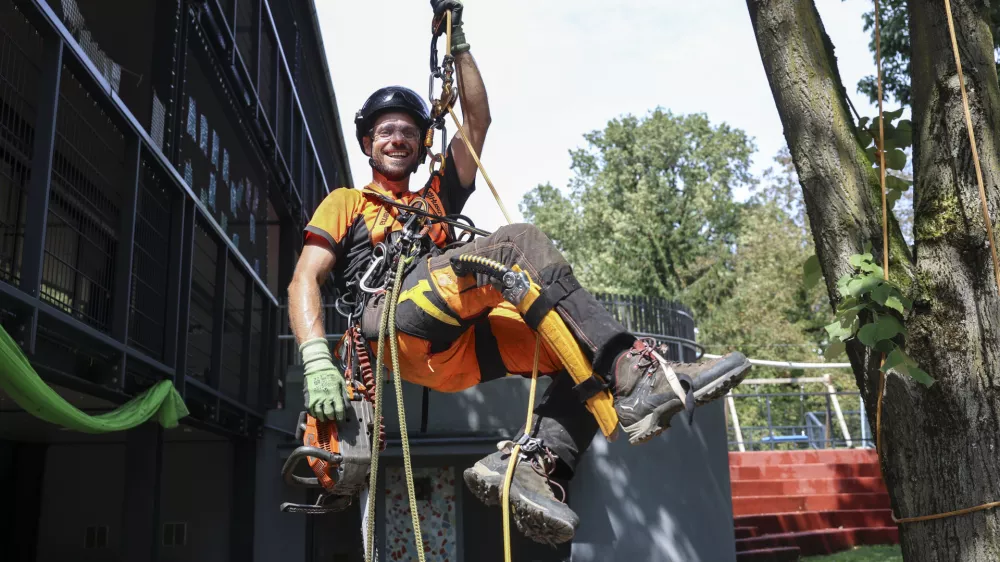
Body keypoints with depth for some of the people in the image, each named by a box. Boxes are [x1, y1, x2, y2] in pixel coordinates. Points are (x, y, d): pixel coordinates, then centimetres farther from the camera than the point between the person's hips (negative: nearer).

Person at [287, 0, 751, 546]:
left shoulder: (436, 199, 38)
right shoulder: (345, 203, 26)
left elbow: (478, 119, 33)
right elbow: (304, 281, 9)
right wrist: (316, 361, -10)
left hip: (459, 347, 6)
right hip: (399, 320, -6)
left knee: (587, 353, -14)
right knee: (521, 242, -26)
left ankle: (531, 463, -39)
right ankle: (639, 377, -38)